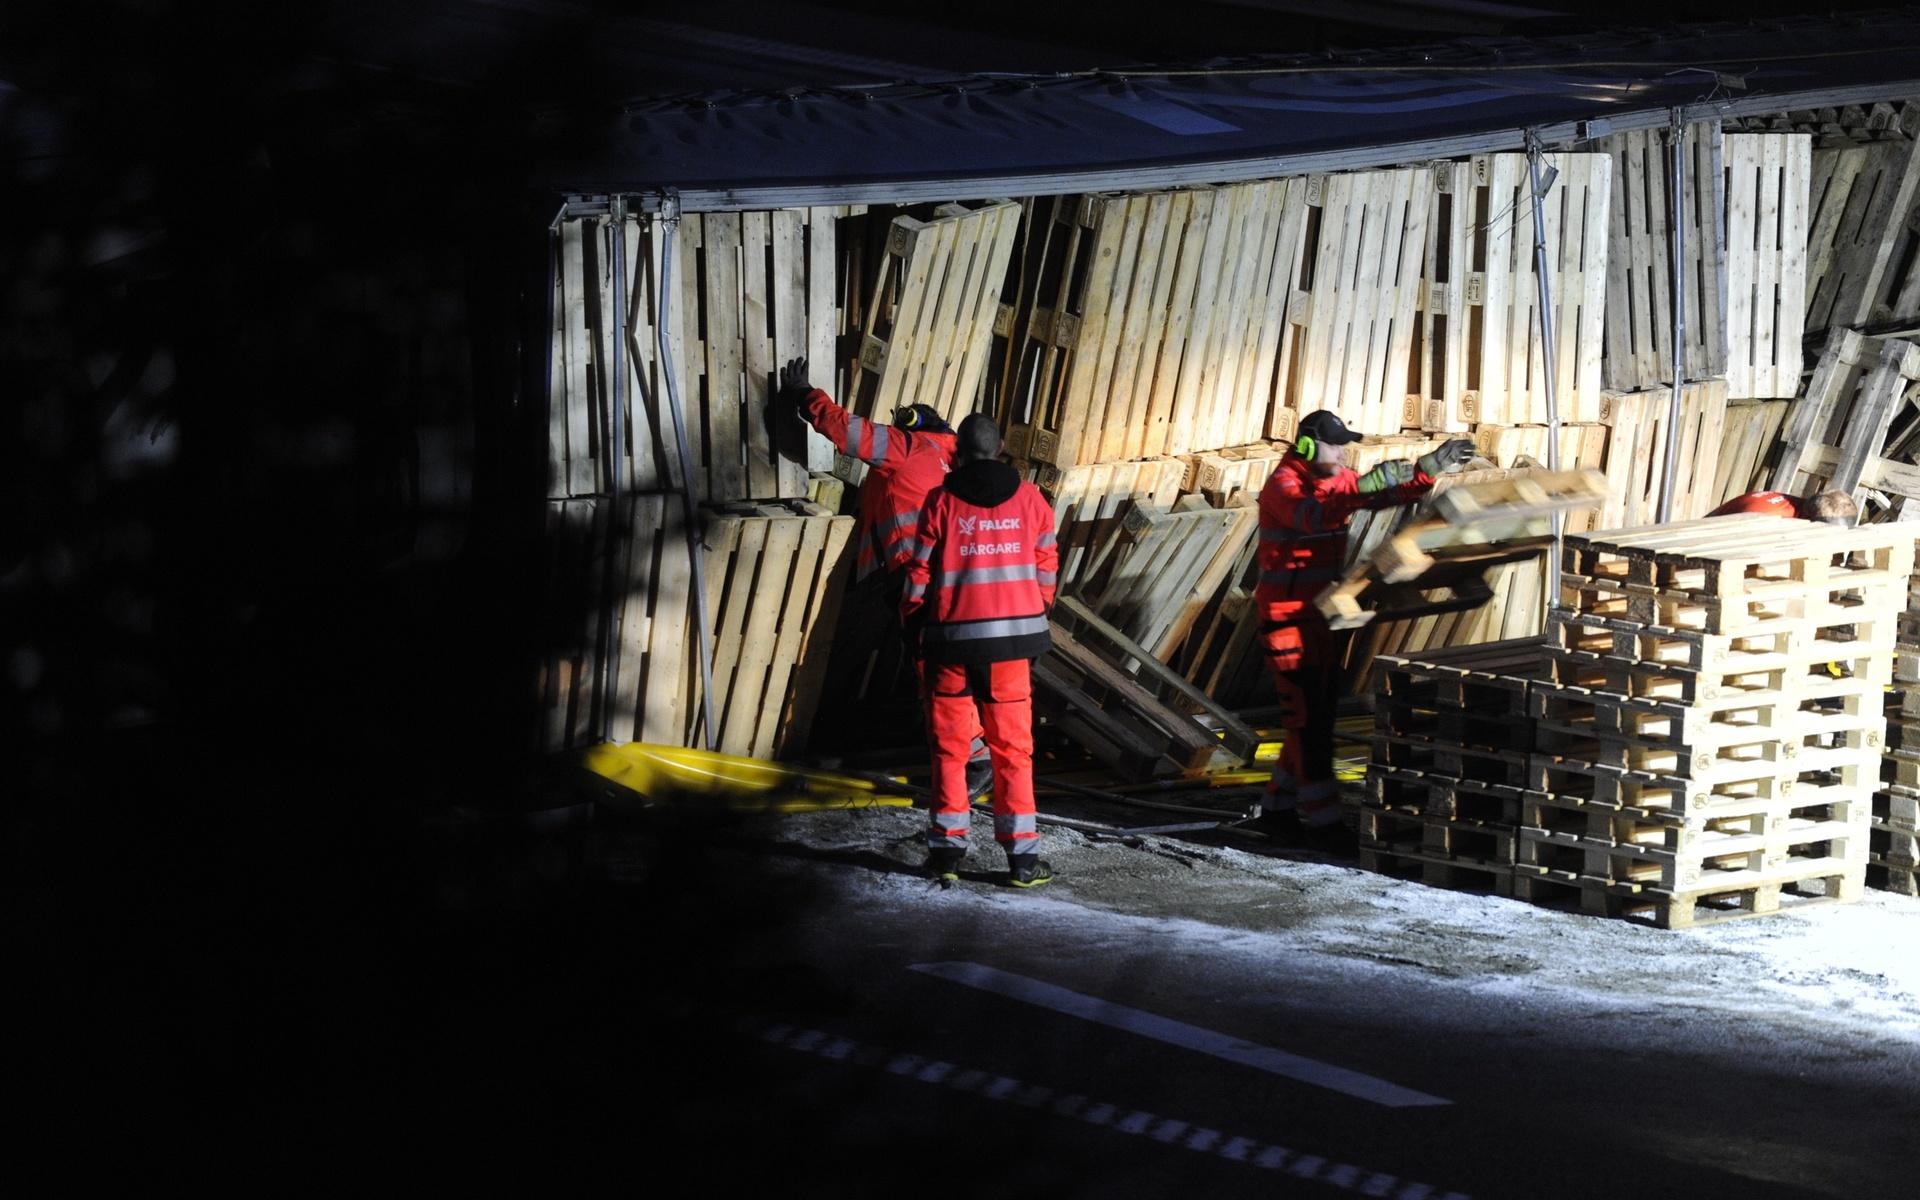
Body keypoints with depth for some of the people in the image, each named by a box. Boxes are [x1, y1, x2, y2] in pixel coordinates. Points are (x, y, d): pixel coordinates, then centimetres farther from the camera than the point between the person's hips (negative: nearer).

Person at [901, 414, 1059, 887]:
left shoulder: (941, 501, -3)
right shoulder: (1029, 498, 2)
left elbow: (920, 570, -1)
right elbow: (1045, 564, 6)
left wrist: (912, 619, 14)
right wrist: (1038, 611, 23)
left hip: (951, 637, -1)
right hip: (1011, 638, 1)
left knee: (950, 745, 10)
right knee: (1012, 747, 6)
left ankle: (947, 848, 9)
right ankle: (1022, 856, 2)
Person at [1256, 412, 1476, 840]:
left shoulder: (1336, 480, 9)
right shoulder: (1283, 486, -16)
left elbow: (1393, 493, 12)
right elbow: (1314, 515, -37)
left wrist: (1429, 468, -5)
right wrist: (1363, 487, -45)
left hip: (1321, 612, 9)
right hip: (1288, 617, -9)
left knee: (1320, 715, 12)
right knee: (1307, 717, -8)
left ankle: (1278, 807, 21)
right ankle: (1323, 818, -8)